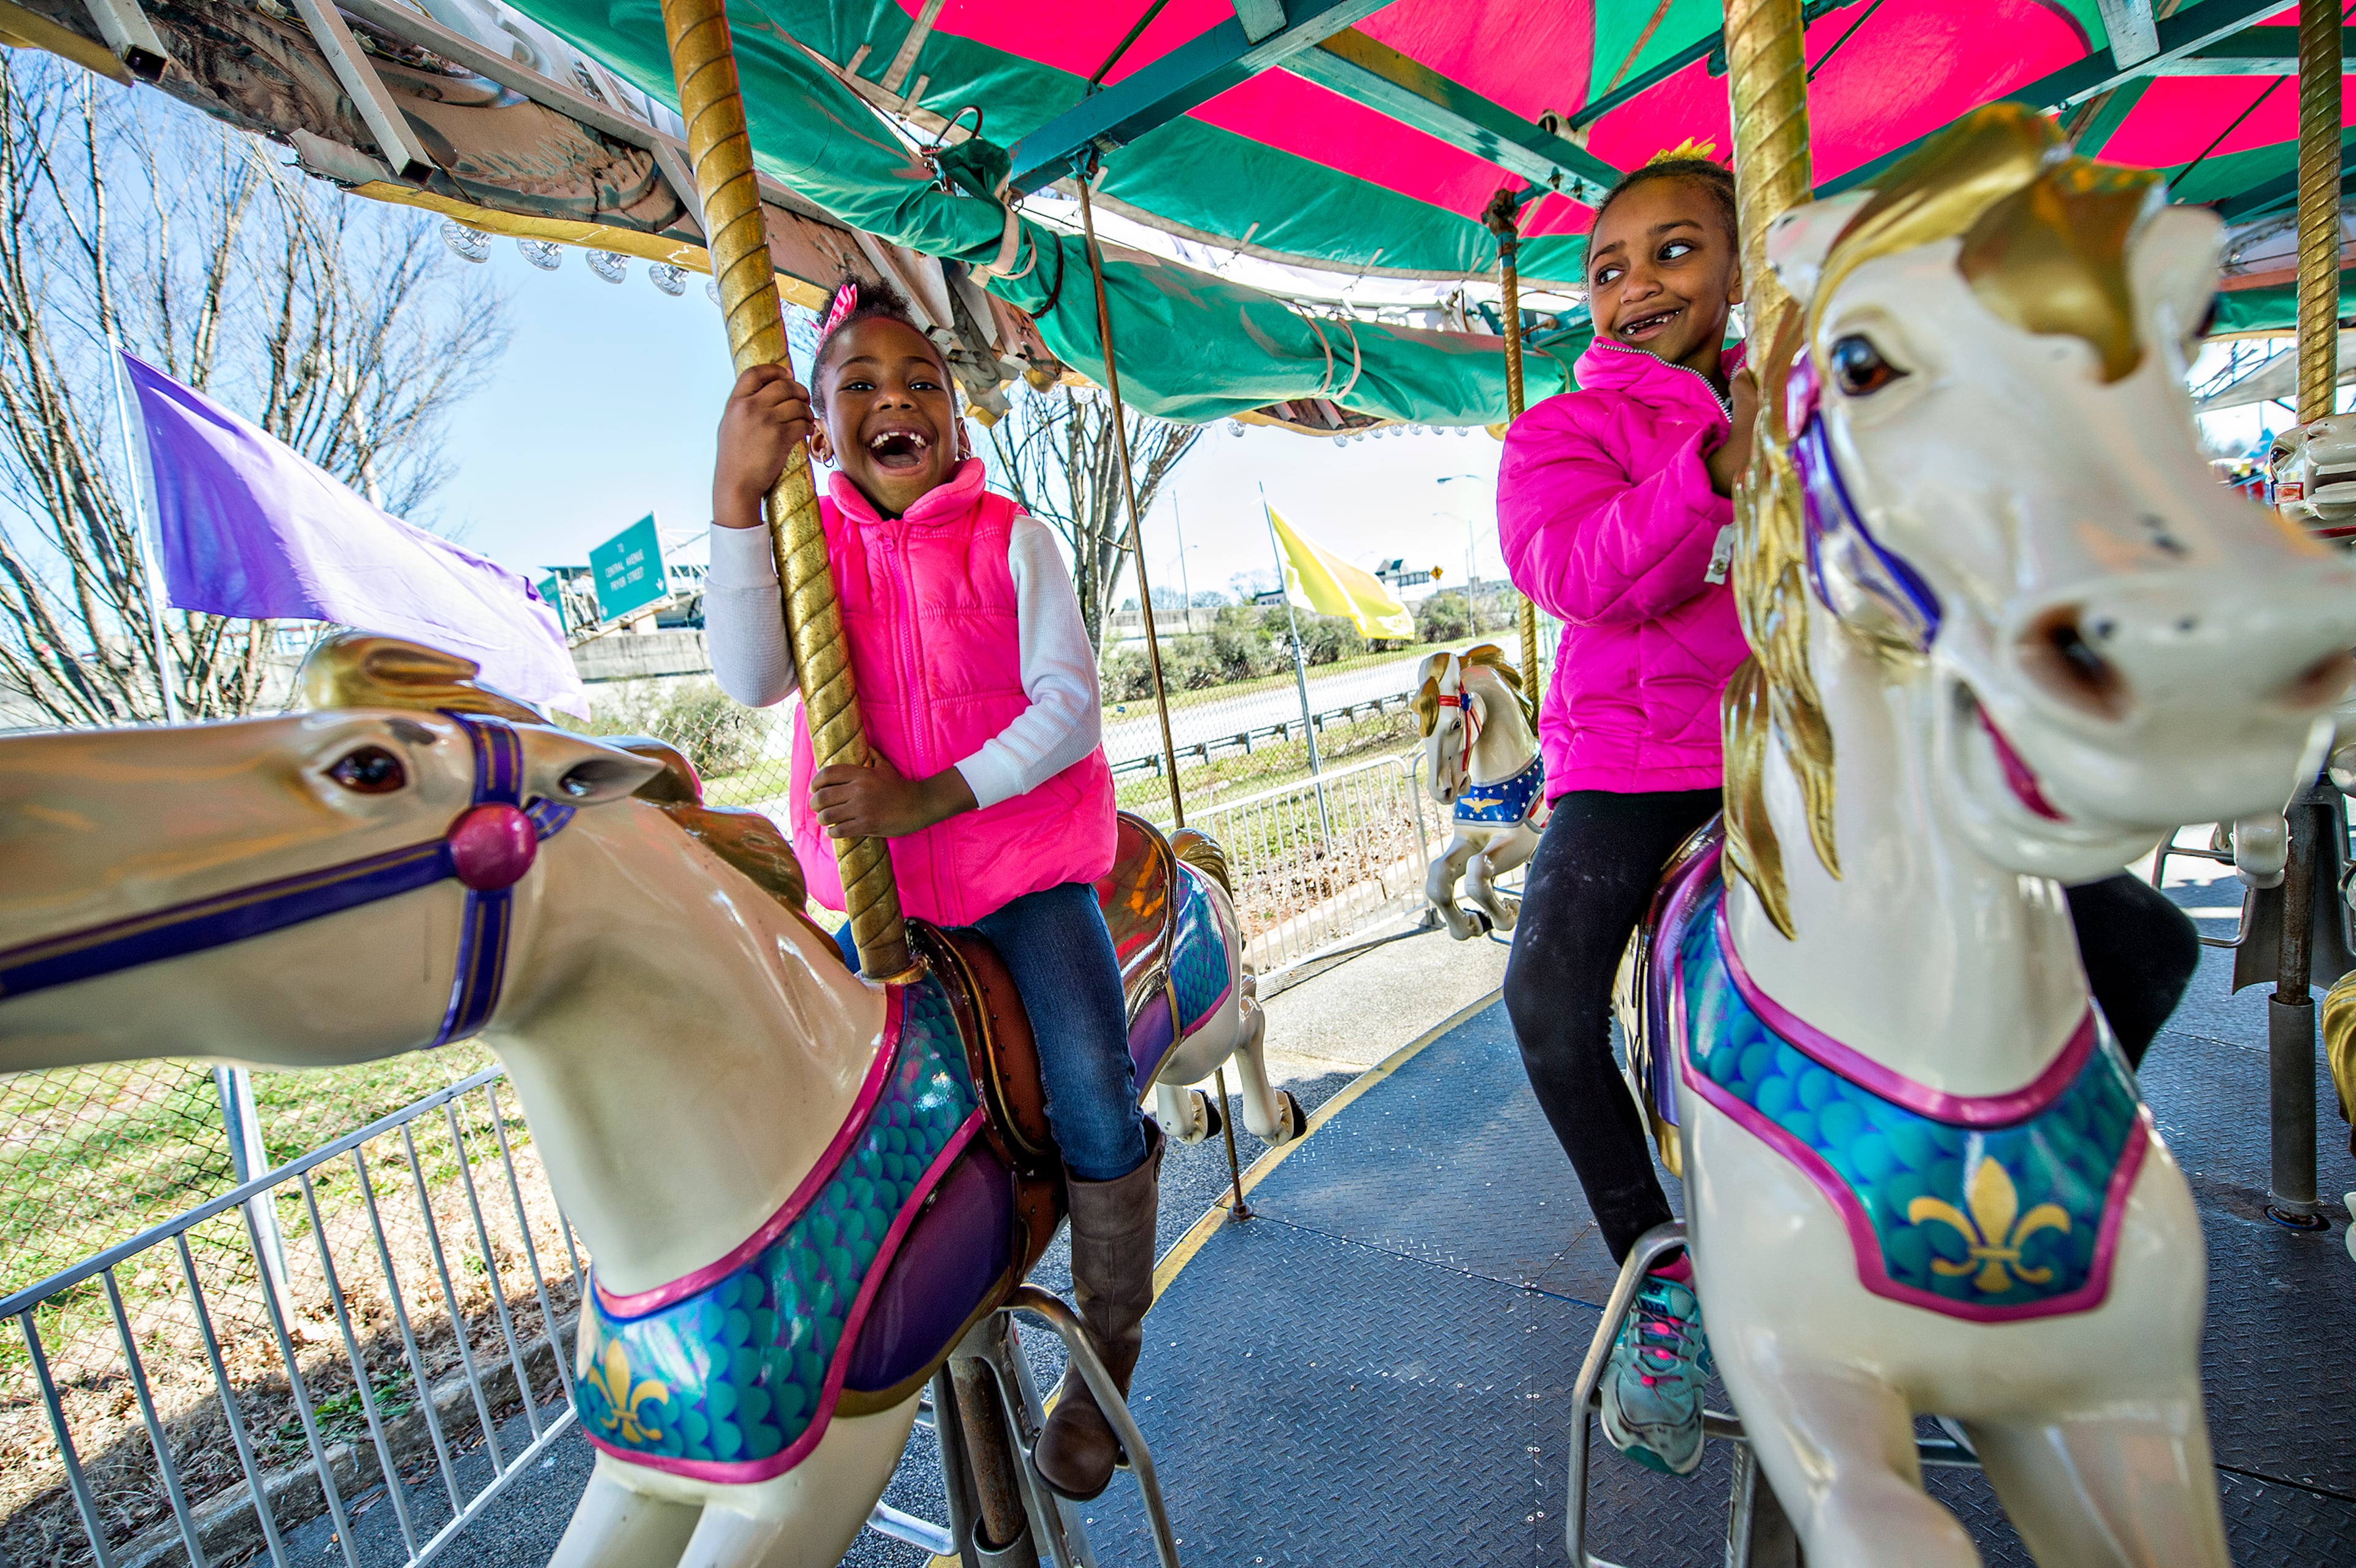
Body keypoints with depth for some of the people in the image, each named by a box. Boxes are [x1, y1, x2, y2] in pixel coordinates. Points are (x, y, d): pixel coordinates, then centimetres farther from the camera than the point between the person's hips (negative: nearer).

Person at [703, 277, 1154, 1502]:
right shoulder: (812, 542, 3)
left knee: (1094, 1105, -13)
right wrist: (736, 494, -24)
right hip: (869, 885, 3)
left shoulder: (1009, 540, -2)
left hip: (1024, 866, -2)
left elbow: (1070, 707, -10)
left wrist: (931, 796, -21)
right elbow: (751, 681, -15)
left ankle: (1110, 1351, 14)